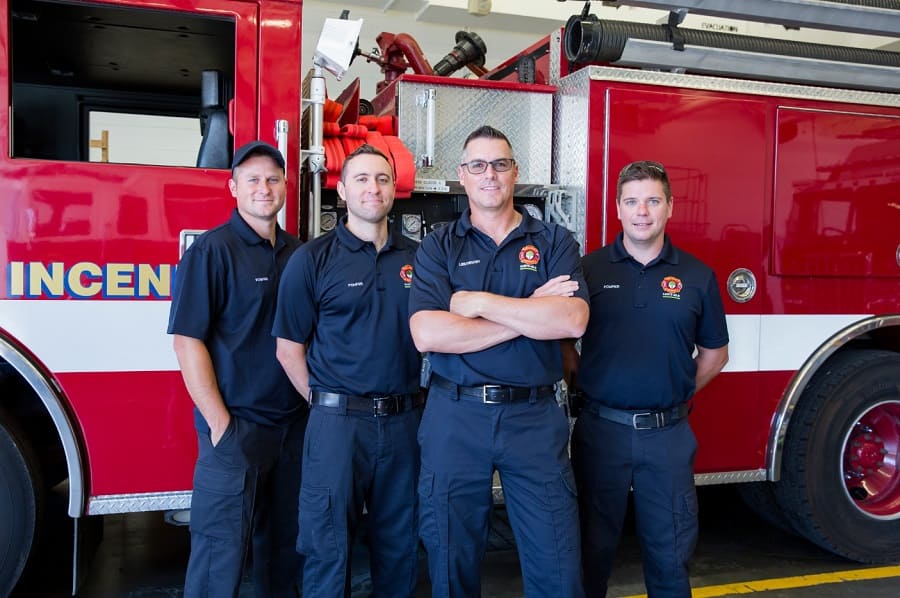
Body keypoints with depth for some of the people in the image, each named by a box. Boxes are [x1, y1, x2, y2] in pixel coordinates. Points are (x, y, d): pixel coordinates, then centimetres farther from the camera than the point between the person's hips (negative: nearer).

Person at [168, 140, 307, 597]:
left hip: (294, 423, 6)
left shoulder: (298, 253, 9)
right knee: (222, 546, 2)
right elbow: (188, 340, -13)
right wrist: (219, 422, -16)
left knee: (284, 541, 17)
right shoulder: (212, 250, -8)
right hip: (236, 425, -6)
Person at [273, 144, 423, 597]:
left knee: (399, 543, 16)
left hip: (404, 420, 4)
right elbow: (290, 348, -2)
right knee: (328, 547, 7)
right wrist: (328, 405, -3)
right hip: (338, 422, -3)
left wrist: (420, 398, 6)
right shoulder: (312, 259, -3)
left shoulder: (416, 258, 7)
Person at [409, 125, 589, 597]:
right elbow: (426, 334, -13)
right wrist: (529, 311, -12)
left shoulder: (554, 242, 5)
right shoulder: (438, 247, 3)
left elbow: (572, 320, -13)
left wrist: (479, 302, -13)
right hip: (454, 417, 0)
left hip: (534, 417, 0)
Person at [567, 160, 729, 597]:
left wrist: (678, 392, 6)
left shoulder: (696, 276, 3)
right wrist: (585, 382, -2)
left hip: (668, 433, 1)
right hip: (600, 428, -1)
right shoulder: (589, 269, -1)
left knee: (670, 549, 13)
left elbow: (714, 353, 13)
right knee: (593, 546, 13)